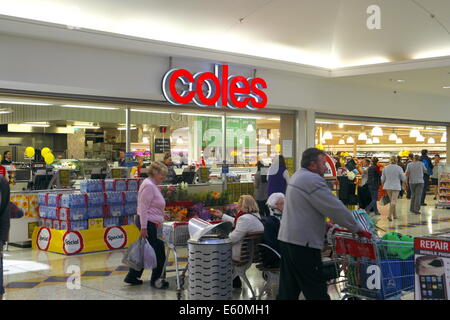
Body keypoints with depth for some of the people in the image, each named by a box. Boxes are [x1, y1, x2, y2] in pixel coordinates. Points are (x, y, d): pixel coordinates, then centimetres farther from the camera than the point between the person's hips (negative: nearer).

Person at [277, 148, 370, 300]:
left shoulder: (297, 176, 16)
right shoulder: (312, 179, -15)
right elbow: (336, 208, -15)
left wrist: (325, 224, 20)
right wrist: (358, 229, -5)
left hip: (287, 238, 10)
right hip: (303, 242, -10)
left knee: (288, 291, 13)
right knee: (316, 292, -3)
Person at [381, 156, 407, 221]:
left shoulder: (385, 168, 1)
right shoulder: (399, 168, -8)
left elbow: (382, 179, 7)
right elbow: (403, 179, -1)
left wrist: (383, 186, 17)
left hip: (388, 186, 4)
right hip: (396, 187, -4)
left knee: (392, 201, 18)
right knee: (393, 202, -4)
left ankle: (394, 215, 25)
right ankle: (390, 215, -16)